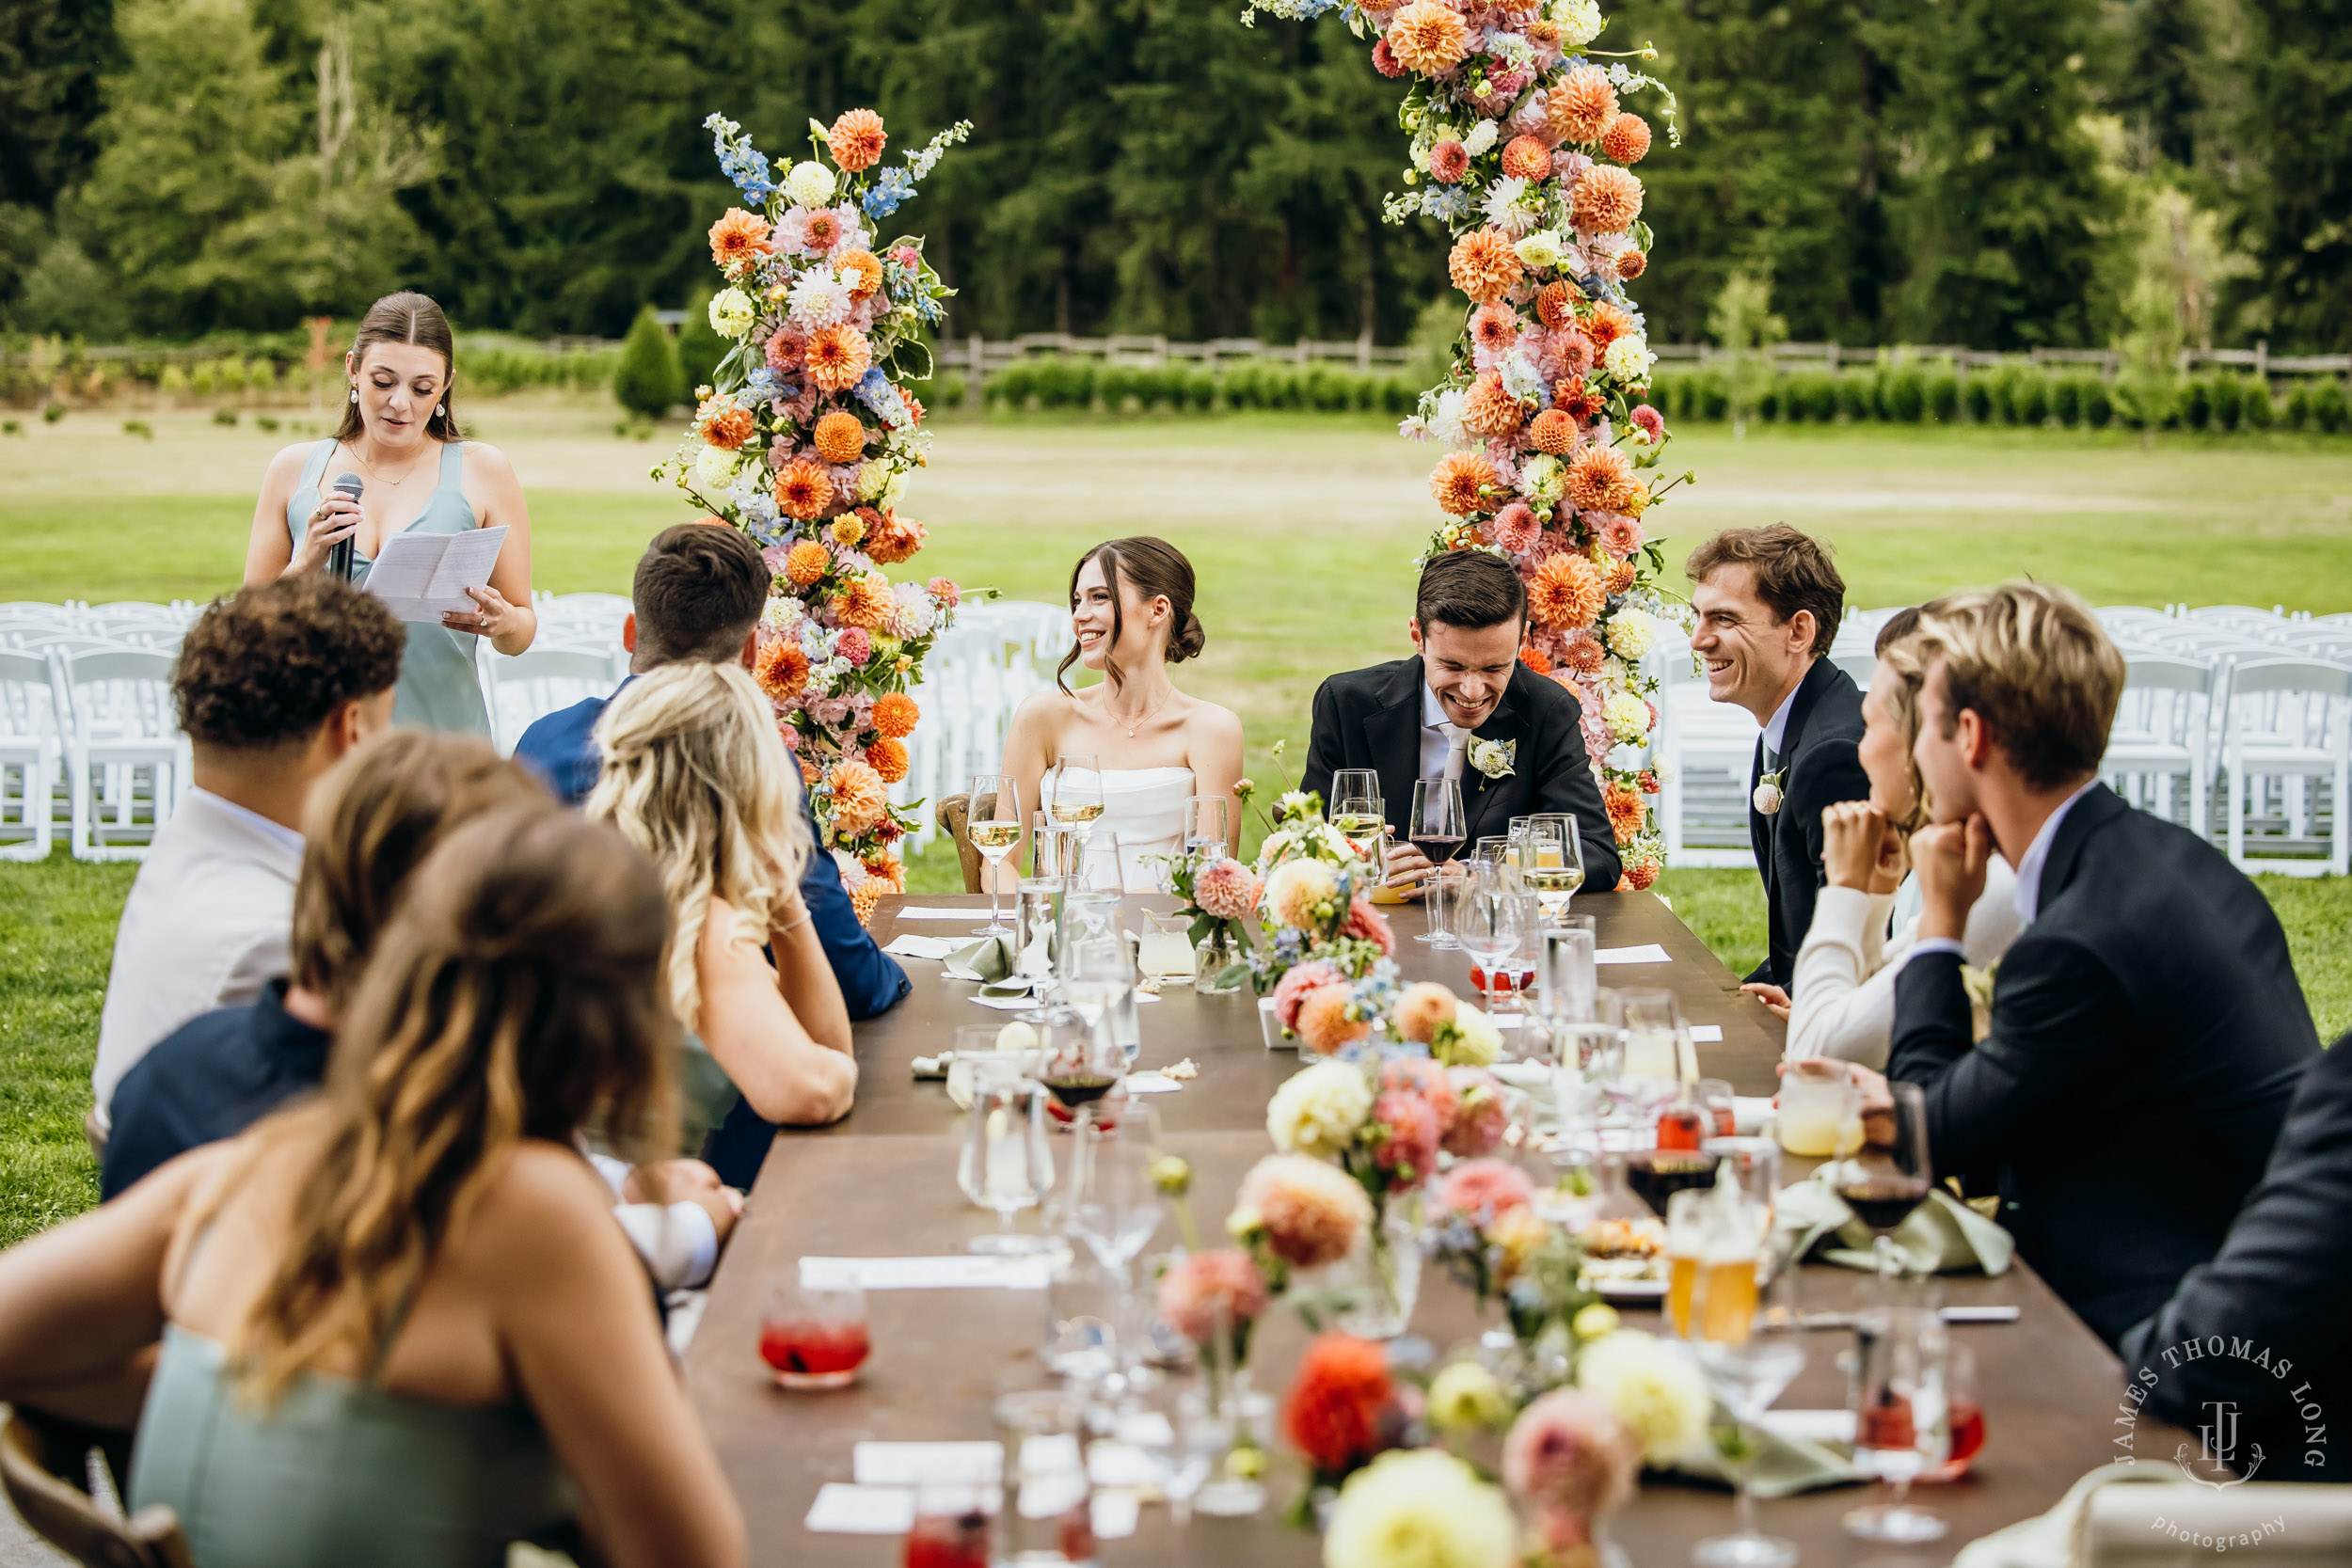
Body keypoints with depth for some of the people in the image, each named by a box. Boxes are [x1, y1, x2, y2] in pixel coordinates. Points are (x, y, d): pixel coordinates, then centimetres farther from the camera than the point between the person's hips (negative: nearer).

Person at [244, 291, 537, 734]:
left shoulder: (483, 471, 8)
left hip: (444, 733, -1)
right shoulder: (294, 470, 13)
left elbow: (523, 629, 11)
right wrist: (305, 567, -6)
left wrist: (500, 622, -12)